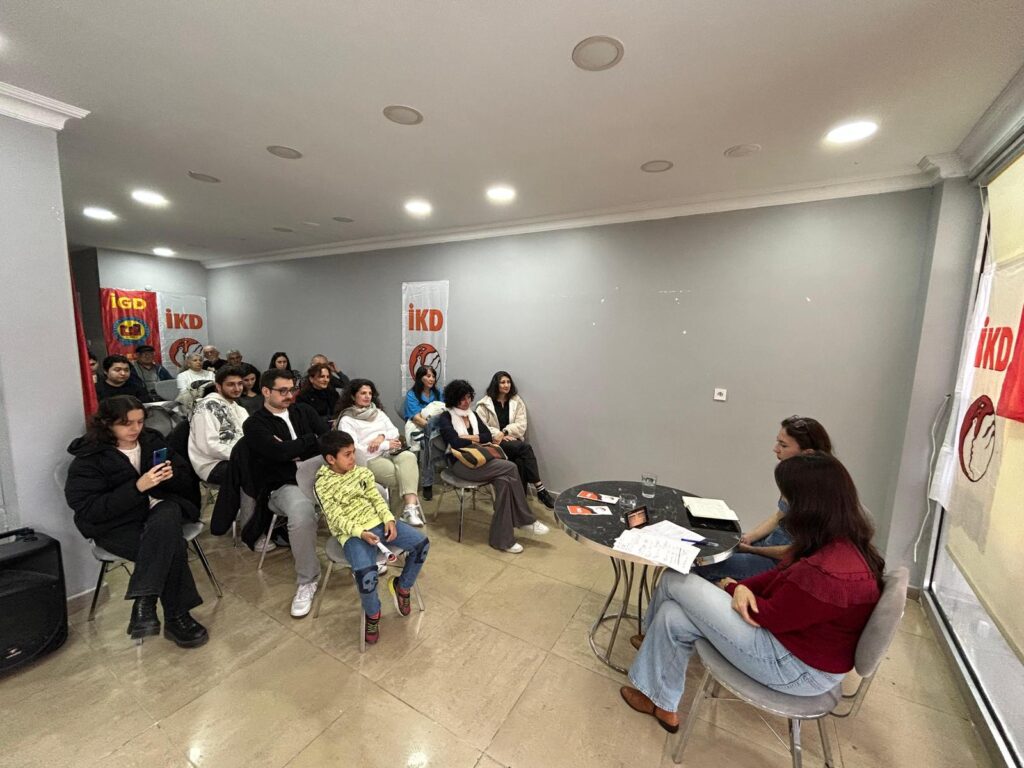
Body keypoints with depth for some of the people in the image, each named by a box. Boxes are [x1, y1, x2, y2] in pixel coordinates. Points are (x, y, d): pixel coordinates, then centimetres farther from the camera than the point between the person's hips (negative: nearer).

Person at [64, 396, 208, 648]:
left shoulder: (152, 440, 4)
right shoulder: (88, 458, -8)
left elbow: (185, 482, 8)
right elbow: (90, 510, -16)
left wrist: (171, 475, -16)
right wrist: (137, 487, -29)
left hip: (161, 507, 3)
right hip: (115, 524, -3)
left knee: (165, 520, -34)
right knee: (172, 547, -30)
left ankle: (144, 603, -27)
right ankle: (176, 617, -18)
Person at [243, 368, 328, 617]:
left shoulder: (304, 410, 13)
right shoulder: (254, 425, 0)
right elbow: (280, 452, -18)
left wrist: (294, 450, -10)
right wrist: (312, 439, -6)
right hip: (284, 486, -4)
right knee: (303, 515, -39)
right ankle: (307, 580, -13)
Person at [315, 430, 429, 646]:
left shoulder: (362, 472, 8)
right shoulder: (323, 484, -7)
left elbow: (377, 499, 8)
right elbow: (337, 519, -12)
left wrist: (389, 519, -9)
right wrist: (361, 532, -26)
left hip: (377, 521, 5)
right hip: (352, 533, -5)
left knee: (421, 543, -9)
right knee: (365, 573, -32)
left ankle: (402, 586, 17)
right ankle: (372, 614, 3)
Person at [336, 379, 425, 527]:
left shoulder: (378, 412, 20)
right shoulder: (346, 420, 1)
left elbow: (394, 432, 14)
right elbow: (354, 448, -11)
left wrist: (382, 436, -10)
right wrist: (385, 445, -12)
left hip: (389, 453, 5)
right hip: (369, 460, -4)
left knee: (408, 457, -31)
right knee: (400, 477, -30)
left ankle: (410, 506, -39)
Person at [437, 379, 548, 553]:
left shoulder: (472, 415, 18)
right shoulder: (446, 418, -1)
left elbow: (488, 436, 9)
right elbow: (456, 443, -17)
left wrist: (470, 438, -6)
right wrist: (477, 439, -5)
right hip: (460, 463, -6)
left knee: (503, 481, -25)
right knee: (510, 468, -23)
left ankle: (502, 539, -17)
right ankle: (526, 520, -11)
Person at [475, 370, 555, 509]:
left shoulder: (517, 401, 10)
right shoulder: (485, 403, 3)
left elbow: (521, 425, 1)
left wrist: (505, 432, -14)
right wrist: (499, 435, -17)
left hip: (513, 440, 3)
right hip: (494, 443, -3)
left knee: (520, 461, -33)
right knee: (525, 447, -30)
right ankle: (540, 490, -30)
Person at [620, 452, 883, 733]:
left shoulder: (829, 572, -35)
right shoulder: (842, 541, -3)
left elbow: (771, 616, -22)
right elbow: (781, 574, 6)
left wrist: (733, 589, -4)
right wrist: (744, 588, -12)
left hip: (798, 667, -8)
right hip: (804, 637, 9)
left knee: (676, 581, -7)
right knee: (673, 616, 4)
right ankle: (663, 704, 28)